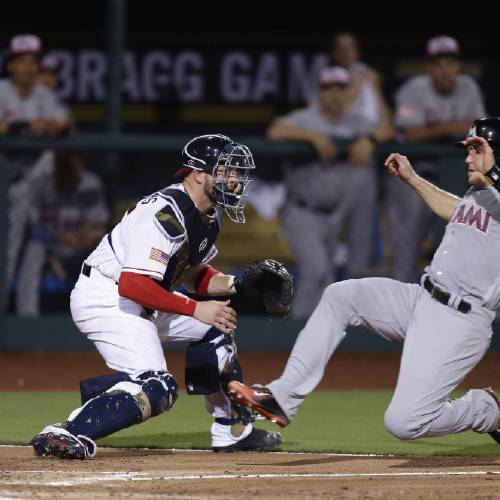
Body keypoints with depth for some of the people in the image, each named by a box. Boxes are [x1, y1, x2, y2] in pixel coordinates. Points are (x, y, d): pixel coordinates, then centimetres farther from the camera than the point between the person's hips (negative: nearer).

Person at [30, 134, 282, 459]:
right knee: (156, 389, -23)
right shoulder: (167, 214, -24)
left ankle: (233, 431, 24)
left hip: (135, 301, 11)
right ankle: (65, 435, -29)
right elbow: (133, 284, -31)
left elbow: (195, 274, 19)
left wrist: (234, 284, -1)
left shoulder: (207, 215, 7)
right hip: (104, 300, -11)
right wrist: (195, 309, -26)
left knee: (214, 328, 17)